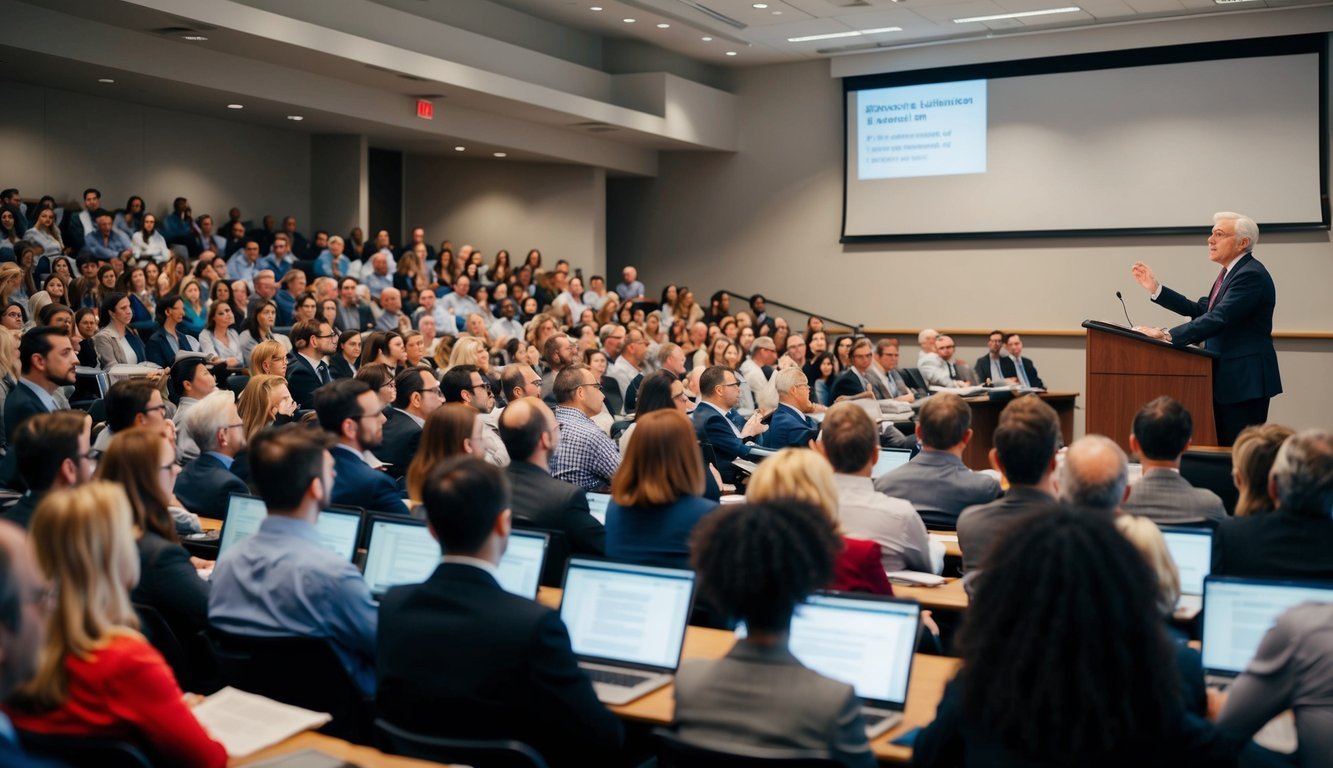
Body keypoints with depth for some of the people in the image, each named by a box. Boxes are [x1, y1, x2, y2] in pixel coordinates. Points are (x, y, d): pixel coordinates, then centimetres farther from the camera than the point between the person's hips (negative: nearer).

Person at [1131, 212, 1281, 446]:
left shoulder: (1251, 275, -17)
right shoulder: (1232, 272, 15)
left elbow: (1218, 319, -27)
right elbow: (1200, 310, 16)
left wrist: (1165, 335, -32)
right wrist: (1155, 288, 11)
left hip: (1245, 382, -10)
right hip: (1227, 381, 10)